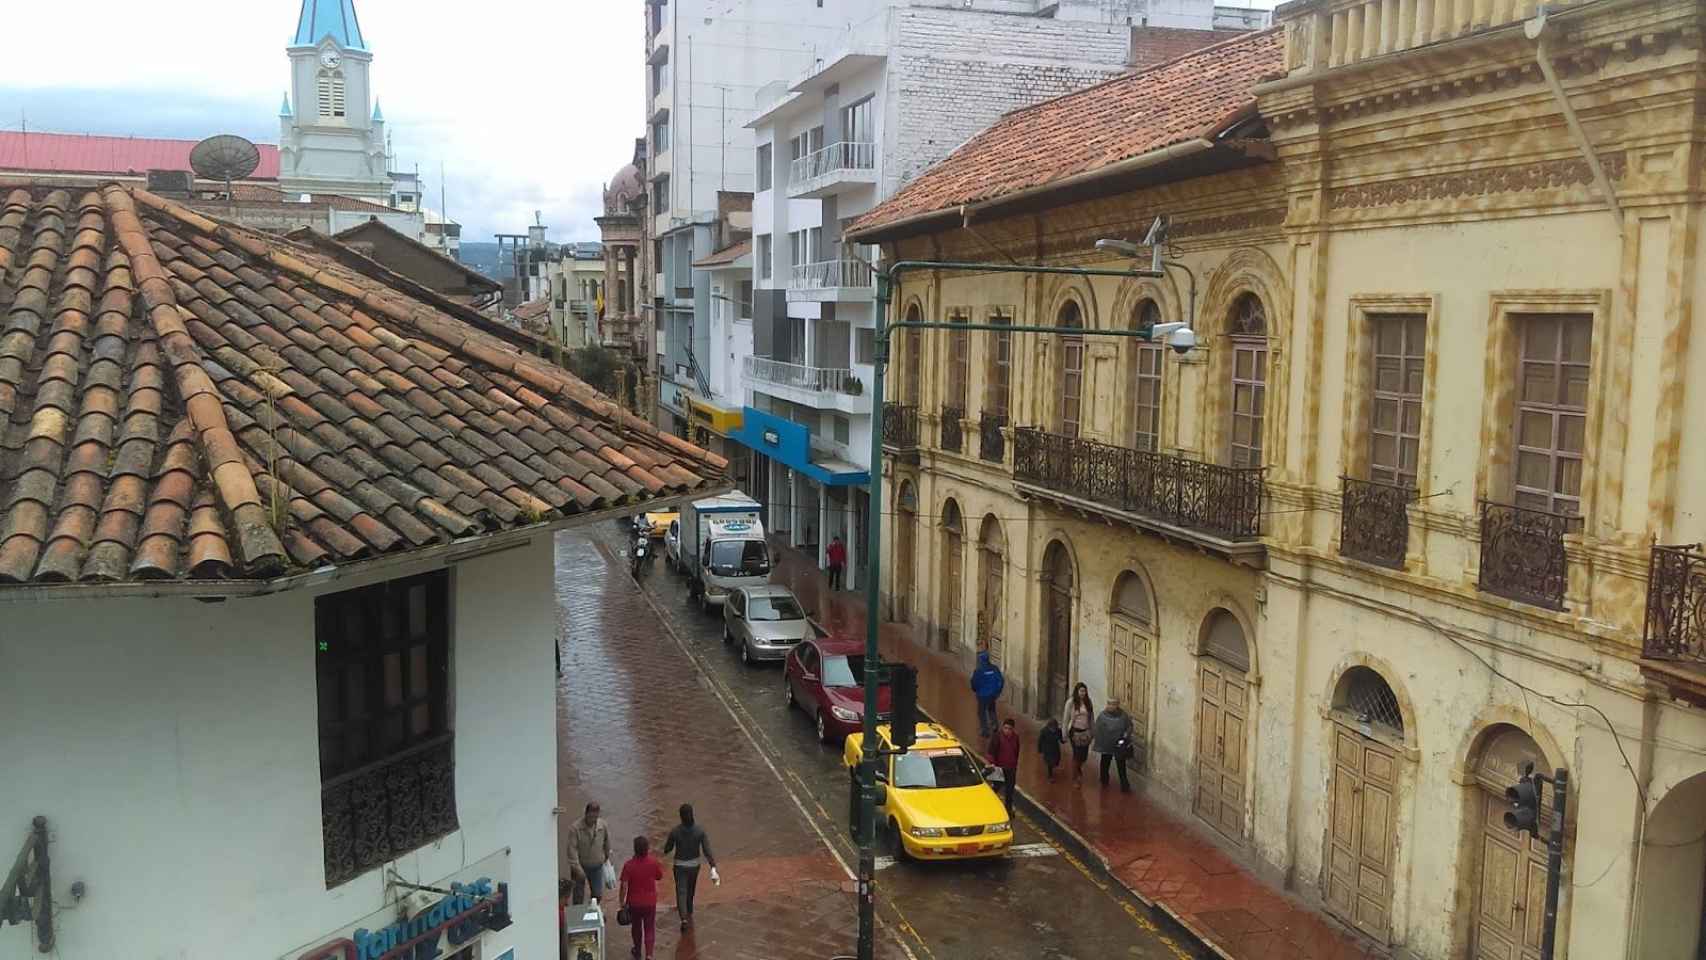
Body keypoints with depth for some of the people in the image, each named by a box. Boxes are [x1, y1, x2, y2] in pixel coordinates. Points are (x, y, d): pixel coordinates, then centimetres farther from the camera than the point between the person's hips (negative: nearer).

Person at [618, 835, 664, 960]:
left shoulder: (628, 865, -19)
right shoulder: (653, 862, -15)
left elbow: (623, 886, -17)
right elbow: (659, 877, 4)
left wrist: (621, 902, -3)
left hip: (634, 902, 0)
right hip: (650, 902, 0)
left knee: (636, 927, 22)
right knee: (649, 929, 10)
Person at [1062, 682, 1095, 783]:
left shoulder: (1088, 702, 1)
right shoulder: (1071, 702, -10)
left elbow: (1092, 718, 8)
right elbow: (1066, 718, -6)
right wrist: (1065, 734, -5)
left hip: (1086, 732, 4)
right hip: (1075, 732, -4)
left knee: (1084, 755, 9)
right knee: (1077, 755, 2)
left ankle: (1078, 768, 44)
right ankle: (1074, 778, 20)